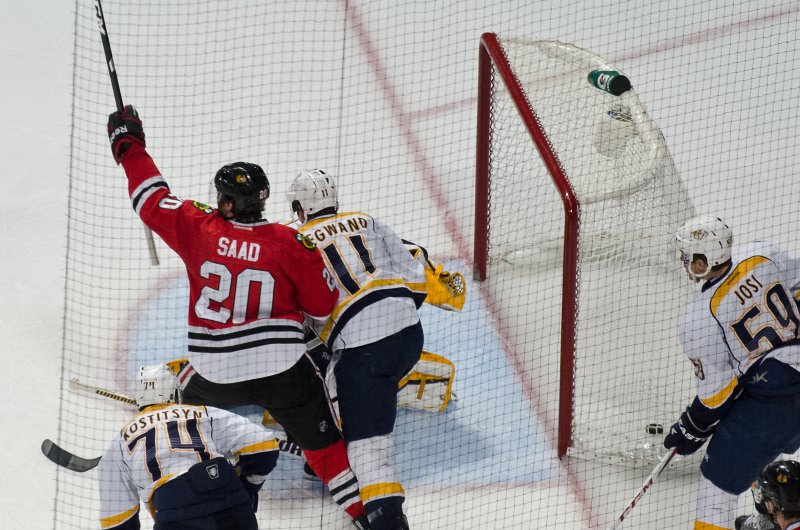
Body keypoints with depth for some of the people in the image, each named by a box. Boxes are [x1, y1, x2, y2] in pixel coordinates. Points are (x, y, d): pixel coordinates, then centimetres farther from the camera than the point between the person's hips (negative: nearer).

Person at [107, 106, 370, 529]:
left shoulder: (198, 227, -5)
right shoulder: (292, 244, -7)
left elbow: (152, 198, 9)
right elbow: (323, 306, 2)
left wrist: (128, 145, 22)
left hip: (215, 373, 1)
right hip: (282, 367, 0)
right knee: (322, 441, 9)